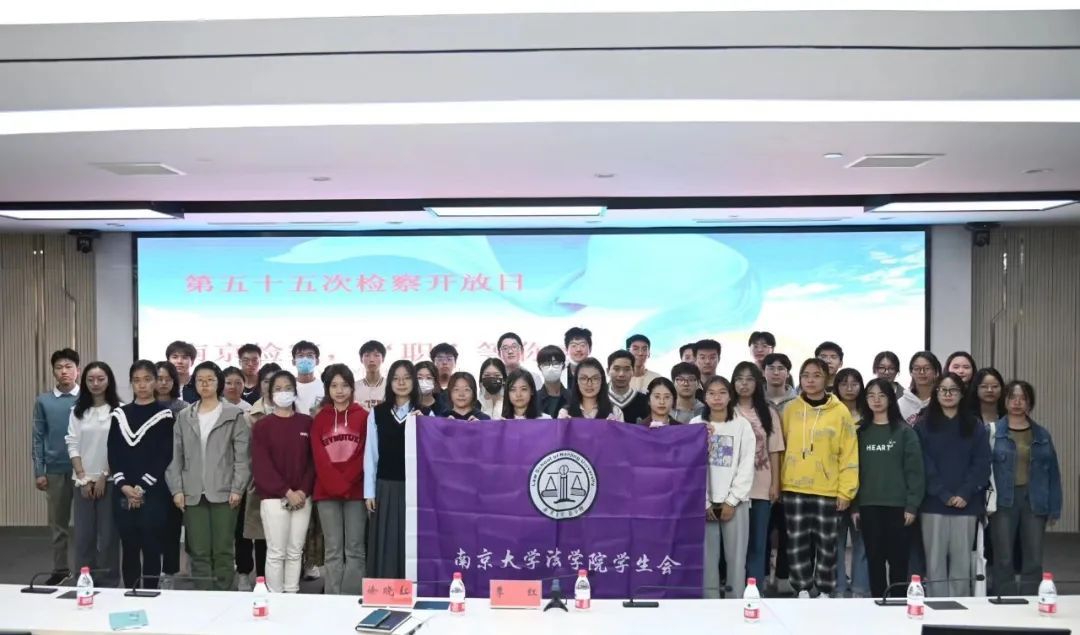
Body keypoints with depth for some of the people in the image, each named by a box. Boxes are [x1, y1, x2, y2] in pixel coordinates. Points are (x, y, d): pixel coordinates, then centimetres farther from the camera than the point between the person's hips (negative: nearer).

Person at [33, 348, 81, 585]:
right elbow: (38, 438, 4)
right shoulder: (43, 401, 3)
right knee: (58, 523, 11)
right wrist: (39, 471, 1)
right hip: (55, 471, 2)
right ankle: (60, 568, 22)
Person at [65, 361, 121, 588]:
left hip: (109, 480, -3)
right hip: (83, 481, 3)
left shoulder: (118, 410, -5)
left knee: (108, 535, 0)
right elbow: (72, 445, 4)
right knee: (83, 535, 4)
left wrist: (104, 476, -9)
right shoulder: (77, 411, 8)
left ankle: (109, 584, 9)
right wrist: (83, 477, -4)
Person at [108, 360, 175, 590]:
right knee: (128, 547, 8)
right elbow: (113, 454, 6)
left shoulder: (164, 415, -1)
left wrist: (142, 488, -12)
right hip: (123, 492, 3)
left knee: (151, 547, 0)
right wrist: (124, 486, -7)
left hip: (153, 493, -3)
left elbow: (165, 456, -6)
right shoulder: (119, 414, 10)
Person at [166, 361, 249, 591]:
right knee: (199, 553, 5)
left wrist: (237, 488, -9)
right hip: (193, 494, 3)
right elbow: (176, 456, 9)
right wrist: (176, 489, -1)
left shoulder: (234, 415, 2)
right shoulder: (184, 417, 12)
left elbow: (242, 456, -2)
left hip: (223, 493, -3)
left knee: (222, 552, 2)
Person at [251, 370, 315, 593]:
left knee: (295, 552, 7)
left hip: (302, 497, 3)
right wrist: (287, 492, -12)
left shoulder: (307, 423, 8)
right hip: (273, 498, -2)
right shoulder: (262, 426, 0)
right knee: (276, 552, -1)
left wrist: (303, 490, -8)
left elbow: (313, 460, 5)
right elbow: (261, 465, -6)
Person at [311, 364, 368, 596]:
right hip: (326, 491, 2)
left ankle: (352, 598, 4)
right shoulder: (319, 419, 10)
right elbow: (319, 457, 3)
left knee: (354, 548, 0)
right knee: (333, 549, 3)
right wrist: (337, 484, -9)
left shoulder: (363, 416, 4)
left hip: (356, 490, -1)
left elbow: (366, 454, -1)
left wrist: (346, 482, -11)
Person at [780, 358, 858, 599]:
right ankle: (802, 590, 16)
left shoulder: (840, 412, -2)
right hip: (794, 489, 2)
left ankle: (824, 592, 18)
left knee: (826, 543, 5)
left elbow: (849, 454, -2)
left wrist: (846, 491, -6)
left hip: (827, 491, -2)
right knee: (797, 542, 5)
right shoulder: (791, 410, 5)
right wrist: (778, 482, 5)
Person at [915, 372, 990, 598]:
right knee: (935, 560, 1)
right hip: (934, 503, -1)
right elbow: (924, 465, -3)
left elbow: (982, 464, 1)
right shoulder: (923, 426, 4)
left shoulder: (975, 427, 9)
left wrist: (965, 494, -11)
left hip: (966, 504, 1)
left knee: (961, 560, 4)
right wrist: (944, 494, -13)